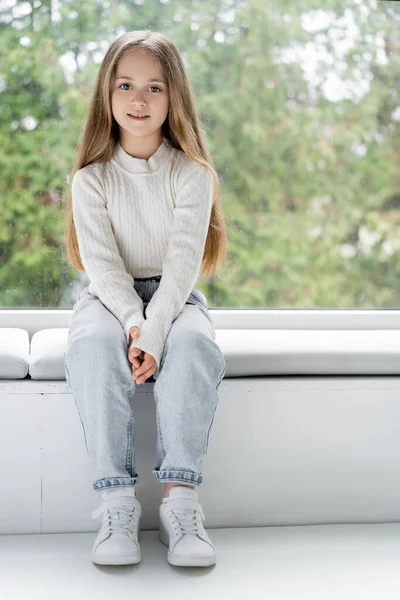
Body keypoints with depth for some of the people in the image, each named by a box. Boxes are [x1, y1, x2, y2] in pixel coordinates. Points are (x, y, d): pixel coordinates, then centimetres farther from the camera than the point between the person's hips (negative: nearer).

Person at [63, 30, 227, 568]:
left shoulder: (192, 174, 0)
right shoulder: (91, 179, 2)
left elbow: (184, 260, -12)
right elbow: (101, 262, -8)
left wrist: (154, 330, -26)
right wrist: (132, 322, -26)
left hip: (175, 296, 0)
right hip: (110, 296, 1)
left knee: (195, 344, -34)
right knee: (91, 347, -34)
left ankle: (181, 501, -34)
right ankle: (118, 502, -32)